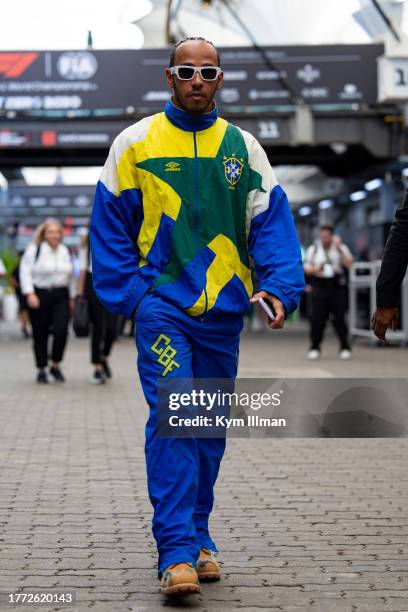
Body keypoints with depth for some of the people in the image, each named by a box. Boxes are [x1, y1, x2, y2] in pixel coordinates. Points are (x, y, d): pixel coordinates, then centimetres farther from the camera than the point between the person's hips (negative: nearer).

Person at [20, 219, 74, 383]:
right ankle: (41, 370, 16)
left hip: (60, 297, 3)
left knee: (61, 330, -13)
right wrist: (30, 294, -16)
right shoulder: (34, 250, -2)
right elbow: (25, 272, -6)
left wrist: (72, 297, 15)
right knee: (40, 335, 3)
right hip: (39, 296, -3)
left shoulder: (66, 251, 12)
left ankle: (55, 365, 5)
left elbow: (70, 275, 19)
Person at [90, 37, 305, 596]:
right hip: (163, 305, -3)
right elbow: (109, 225, 5)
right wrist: (129, 294, -5)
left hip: (224, 310, 3)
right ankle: (176, 551, -13)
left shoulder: (243, 148, 8)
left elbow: (272, 222, 5)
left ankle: (197, 537, 24)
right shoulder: (136, 143, 2)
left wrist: (279, 287, -10)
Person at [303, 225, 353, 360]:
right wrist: (315, 269, -11)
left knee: (339, 318, -3)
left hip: (337, 288, -1)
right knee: (317, 319, -3)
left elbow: (349, 265, -7)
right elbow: (306, 269, 10)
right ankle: (315, 348, 5)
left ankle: (345, 348, 5)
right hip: (319, 288, 1)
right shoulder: (313, 249, 11)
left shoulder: (341, 248, 6)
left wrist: (339, 249, -13)